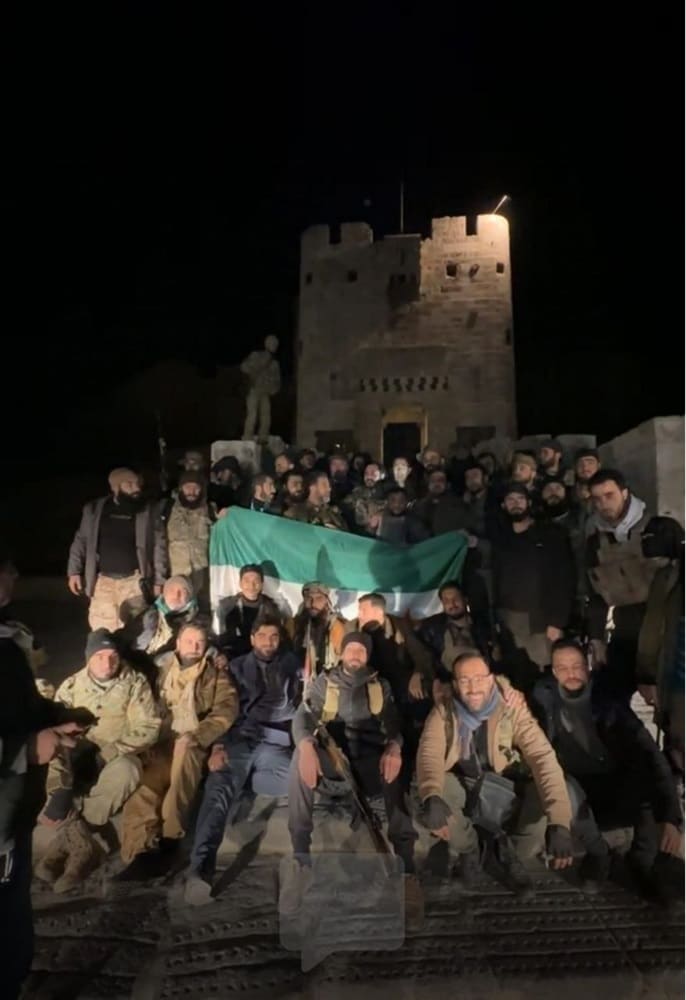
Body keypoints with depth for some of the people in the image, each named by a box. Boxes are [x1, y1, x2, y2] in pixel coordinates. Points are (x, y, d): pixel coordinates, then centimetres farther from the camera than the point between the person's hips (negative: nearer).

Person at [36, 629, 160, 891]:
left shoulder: (135, 683, -6)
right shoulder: (71, 686, 0)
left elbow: (148, 729, -12)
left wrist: (105, 750, -21)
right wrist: (60, 789, -23)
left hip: (117, 759, -2)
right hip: (78, 762, 3)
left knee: (125, 771, -36)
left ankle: (72, 837, -16)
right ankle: (89, 842, -16)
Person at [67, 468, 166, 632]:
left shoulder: (147, 512, -1)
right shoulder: (94, 510, 4)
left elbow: (158, 547, 0)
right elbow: (81, 541, 10)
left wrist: (158, 581, -3)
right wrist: (74, 571, 2)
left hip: (134, 580, -2)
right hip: (103, 581, 2)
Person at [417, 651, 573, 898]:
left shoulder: (513, 709, -20)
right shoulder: (443, 712, -16)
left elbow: (543, 758, -29)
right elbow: (429, 754, -28)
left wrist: (559, 823, -41)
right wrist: (432, 798, -50)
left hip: (507, 790, 0)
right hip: (462, 788, 1)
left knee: (546, 797, -29)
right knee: (429, 790, -30)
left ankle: (510, 854, 4)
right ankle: (470, 848, 3)